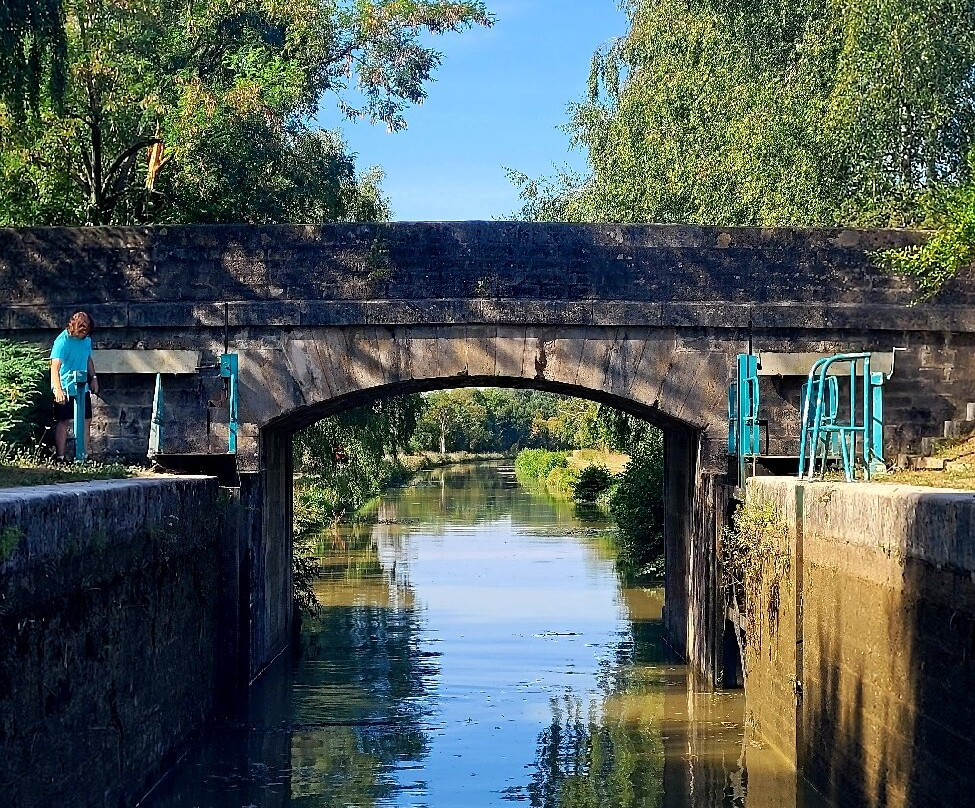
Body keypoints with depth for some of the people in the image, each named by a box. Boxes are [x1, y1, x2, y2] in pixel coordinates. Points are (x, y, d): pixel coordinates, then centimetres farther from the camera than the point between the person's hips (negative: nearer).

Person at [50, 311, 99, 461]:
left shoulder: (87, 339, 4)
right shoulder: (63, 341, -18)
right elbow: (55, 367, -24)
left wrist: (93, 378, 12)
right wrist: (58, 390, -34)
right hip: (65, 388, -6)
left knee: (86, 421, 4)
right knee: (63, 421, -2)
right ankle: (60, 457, 1)